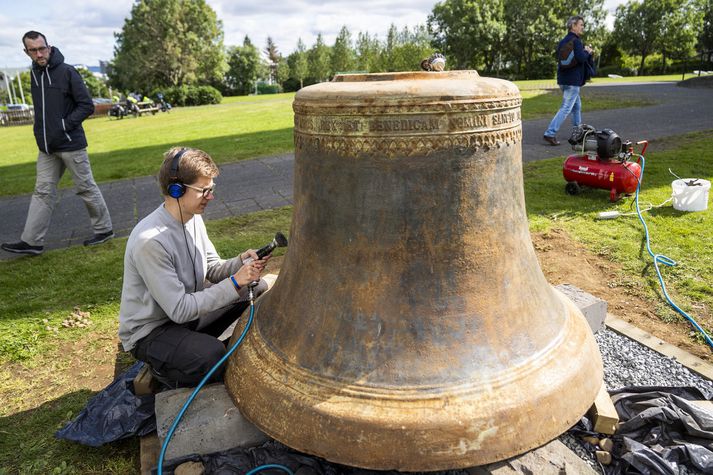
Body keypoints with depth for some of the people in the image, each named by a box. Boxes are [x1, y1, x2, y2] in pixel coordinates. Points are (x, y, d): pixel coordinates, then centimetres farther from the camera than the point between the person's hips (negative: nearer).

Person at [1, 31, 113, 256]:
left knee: (86, 188, 3)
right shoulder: (34, 73, 11)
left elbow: (87, 106, -11)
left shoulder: (67, 72, -9)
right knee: (42, 192, 7)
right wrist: (41, 131, 9)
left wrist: (64, 126, -16)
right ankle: (31, 241, 12)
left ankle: (104, 229, 18)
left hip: (71, 144, -6)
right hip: (47, 147, 7)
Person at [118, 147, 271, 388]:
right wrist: (235, 282, -28)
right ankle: (162, 371, 0)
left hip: (188, 308, 8)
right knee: (212, 355, -35)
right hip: (149, 332, -8)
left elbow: (212, 270, 4)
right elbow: (179, 310, -28)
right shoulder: (150, 241, -30)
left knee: (258, 288, 0)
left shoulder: (193, 218, -3)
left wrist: (241, 263, -17)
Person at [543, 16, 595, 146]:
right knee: (566, 108, -11)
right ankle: (550, 133, -17)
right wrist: (586, 51, -5)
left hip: (564, 79, 10)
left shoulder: (563, 41, 15)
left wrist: (588, 53, 12)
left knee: (577, 106, 21)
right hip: (572, 80, -10)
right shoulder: (575, 41, -14)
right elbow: (581, 58, -27)